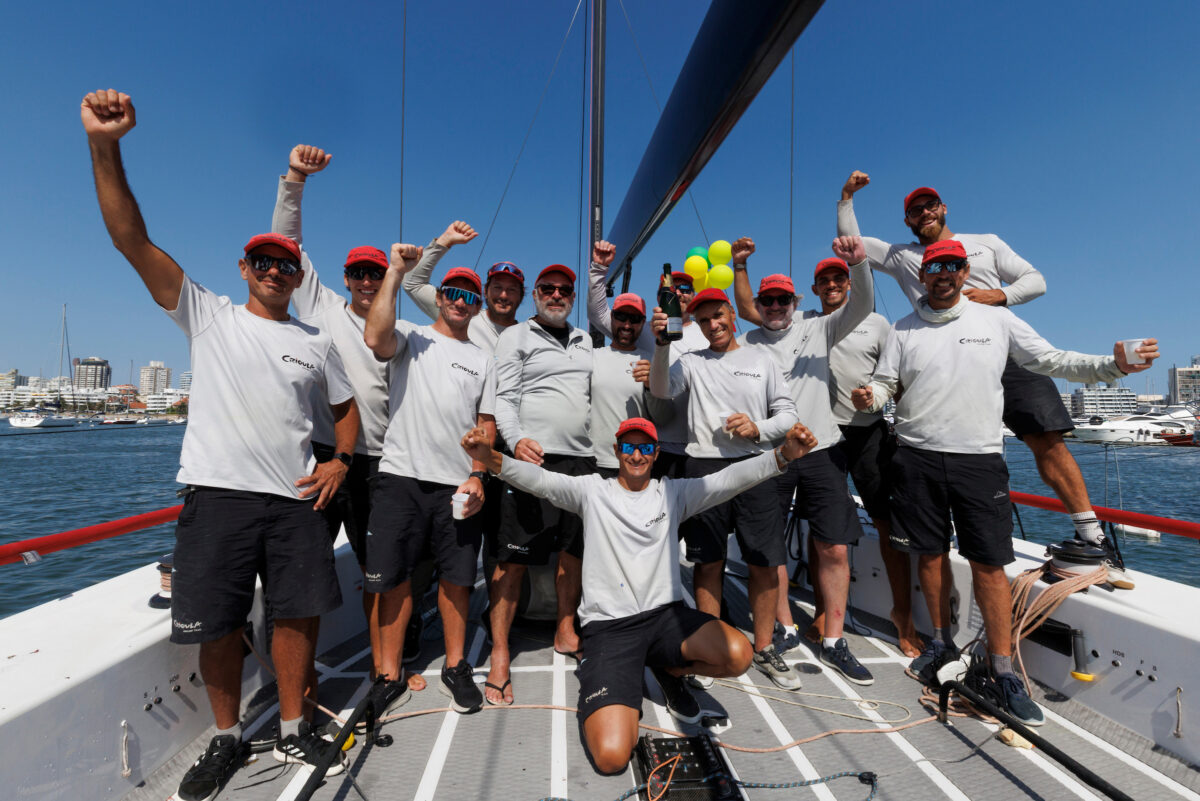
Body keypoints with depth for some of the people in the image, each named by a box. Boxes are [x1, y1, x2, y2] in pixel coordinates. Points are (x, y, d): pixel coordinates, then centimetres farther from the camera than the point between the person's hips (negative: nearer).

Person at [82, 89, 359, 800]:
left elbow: (348, 405, 19)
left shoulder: (317, 342, 11)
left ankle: (293, 729, 24)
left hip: (296, 498, 2)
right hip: (218, 493, -1)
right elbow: (133, 239, -3)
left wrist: (339, 462, 3)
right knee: (218, 624, 7)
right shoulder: (207, 314, 7)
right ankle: (228, 740, 28)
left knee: (299, 613, 5)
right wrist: (105, 147, -14)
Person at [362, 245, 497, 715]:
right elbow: (375, 338, -17)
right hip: (401, 477, -2)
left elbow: (486, 424, 13)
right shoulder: (410, 337, 7)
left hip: (458, 484, 3)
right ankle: (390, 678, 19)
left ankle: (455, 669, 27)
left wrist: (477, 475, -1)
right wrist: (395, 272, -12)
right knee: (395, 578, 4)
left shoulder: (482, 360, 15)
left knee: (457, 578, 9)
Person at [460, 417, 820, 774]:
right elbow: (539, 480, -9)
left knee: (738, 654, -26)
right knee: (611, 756, -20)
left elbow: (729, 479, -6)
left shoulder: (674, 493, 7)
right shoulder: (592, 490, 4)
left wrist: (784, 454, -21)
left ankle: (671, 669, 8)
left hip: (666, 614, 3)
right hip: (608, 625, -3)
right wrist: (489, 457, -27)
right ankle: (621, 696, 16)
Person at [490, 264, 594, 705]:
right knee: (513, 557, -4)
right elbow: (503, 398, -6)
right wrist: (516, 440, -21)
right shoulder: (515, 336, 3)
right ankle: (500, 654, 8)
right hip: (532, 458, -5)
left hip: (581, 460, 6)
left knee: (573, 551, 13)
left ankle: (565, 633, 29)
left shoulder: (584, 341, 19)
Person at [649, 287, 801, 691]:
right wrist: (662, 342, -22)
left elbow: (788, 412, 10)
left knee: (765, 562, 4)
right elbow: (661, 389, -10)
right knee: (708, 562, 7)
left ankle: (764, 648, 22)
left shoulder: (760, 359, 11)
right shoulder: (691, 362, 9)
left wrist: (757, 428, -8)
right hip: (704, 468, -1)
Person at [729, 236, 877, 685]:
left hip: (821, 450, 1)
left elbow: (862, 306, -3)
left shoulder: (818, 331, 8)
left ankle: (833, 643, 13)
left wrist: (858, 263, -19)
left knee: (833, 548, 0)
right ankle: (785, 628, 25)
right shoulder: (745, 344, 7)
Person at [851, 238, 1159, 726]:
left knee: (989, 563, -1)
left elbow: (1051, 361, 9)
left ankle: (1003, 668, 12)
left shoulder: (997, 320, 7)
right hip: (917, 457, 1)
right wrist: (869, 397, -16)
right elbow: (885, 383, 5)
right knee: (930, 554, 9)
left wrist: (1112, 366, -3)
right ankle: (942, 641, 27)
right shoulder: (904, 330, 8)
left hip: (979, 458, -1)